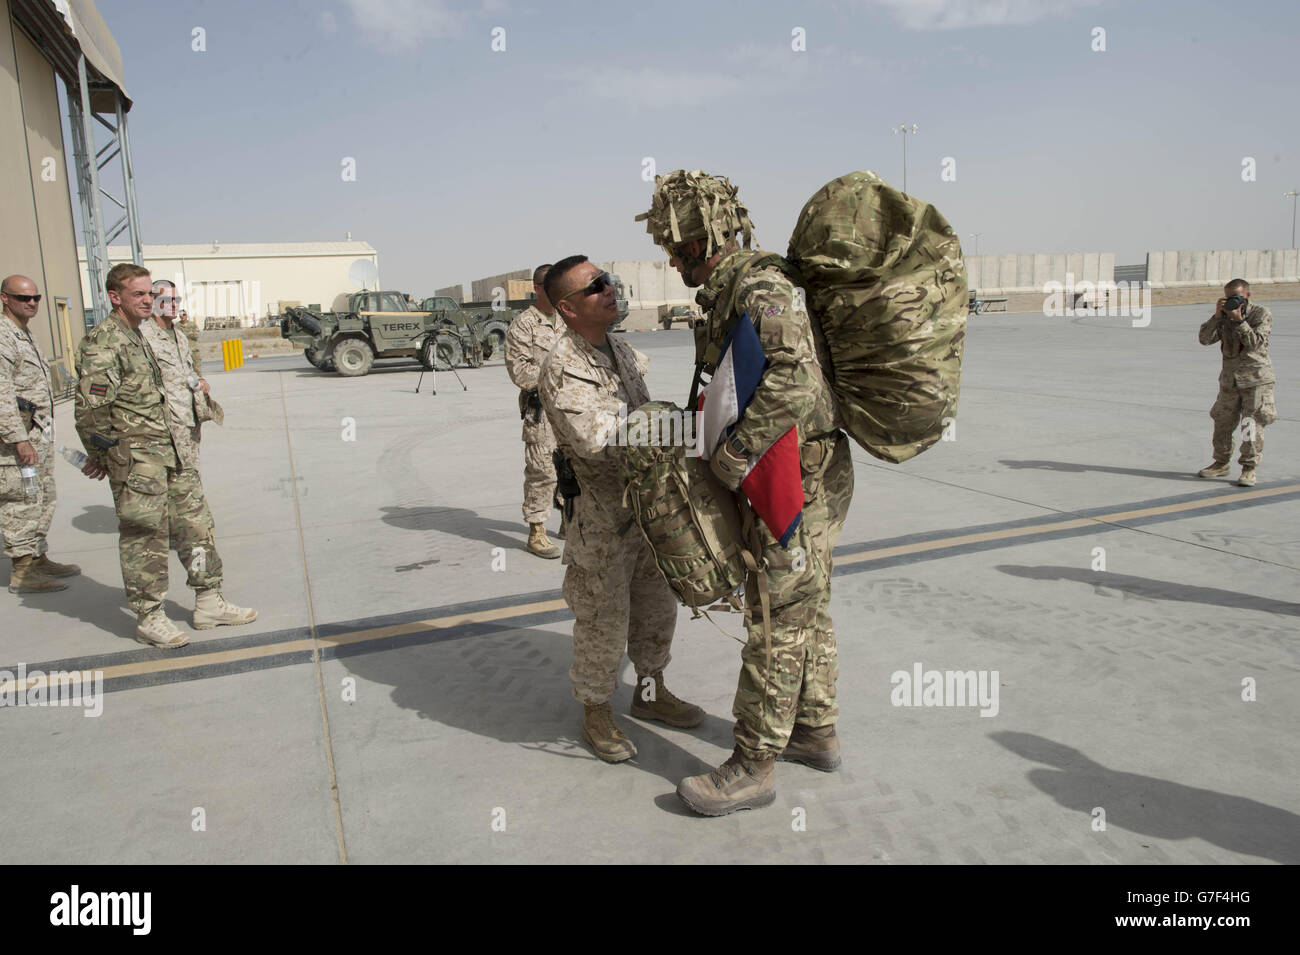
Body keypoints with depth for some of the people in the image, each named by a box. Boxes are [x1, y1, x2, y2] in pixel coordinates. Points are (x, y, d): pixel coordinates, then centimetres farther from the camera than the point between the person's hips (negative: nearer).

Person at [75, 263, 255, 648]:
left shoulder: (138, 336, 16)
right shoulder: (102, 342, -14)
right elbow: (90, 410, -17)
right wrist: (103, 456, -10)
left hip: (171, 451, 9)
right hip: (136, 460, -9)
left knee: (196, 526, 12)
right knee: (145, 540, 1)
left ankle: (209, 603, 21)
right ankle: (149, 618, 13)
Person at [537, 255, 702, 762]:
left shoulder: (619, 349, 7)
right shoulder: (562, 368, -20)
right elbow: (595, 440, -31)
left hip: (647, 505, 8)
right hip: (601, 517, -8)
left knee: (656, 604, 19)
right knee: (603, 620, 4)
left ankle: (650, 691, 38)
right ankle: (597, 714, 24)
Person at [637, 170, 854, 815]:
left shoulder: (761, 288, -18)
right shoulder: (728, 293, 14)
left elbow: (797, 379, -32)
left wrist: (735, 452, -27)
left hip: (797, 482, -10)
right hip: (802, 480, 10)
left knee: (777, 622, -2)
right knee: (806, 611, 19)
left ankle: (753, 767, 9)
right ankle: (816, 732, 34)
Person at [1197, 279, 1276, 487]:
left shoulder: (1261, 314, -4)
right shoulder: (1224, 315, 8)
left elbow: (1254, 343, -17)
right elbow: (1205, 338, -4)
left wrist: (1239, 320, -21)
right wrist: (1217, 316, -14)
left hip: (1256, 379, -4)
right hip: (1229, 380, 5)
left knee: (1252, 426, -6)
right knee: (1222, 423, 9)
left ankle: (1249, 469, 2)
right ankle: (1221, 463, 24)